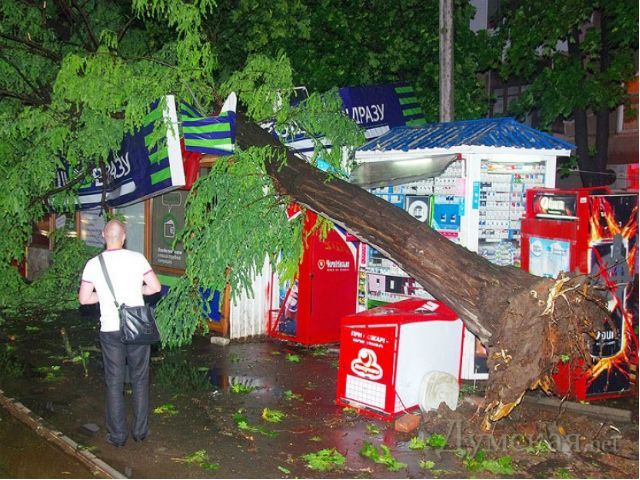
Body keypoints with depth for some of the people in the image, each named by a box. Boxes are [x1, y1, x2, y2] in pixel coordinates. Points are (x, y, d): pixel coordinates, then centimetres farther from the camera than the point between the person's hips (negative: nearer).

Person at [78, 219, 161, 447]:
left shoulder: (93, 264, -4)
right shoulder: (136, 258, -7)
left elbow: (84, 298, -4)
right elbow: (155, 287, -6)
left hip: (110, 330, 0)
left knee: (114, 383, 10)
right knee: (140, 381, 12)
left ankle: (117, 435, 15)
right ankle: (140, 430, 19)